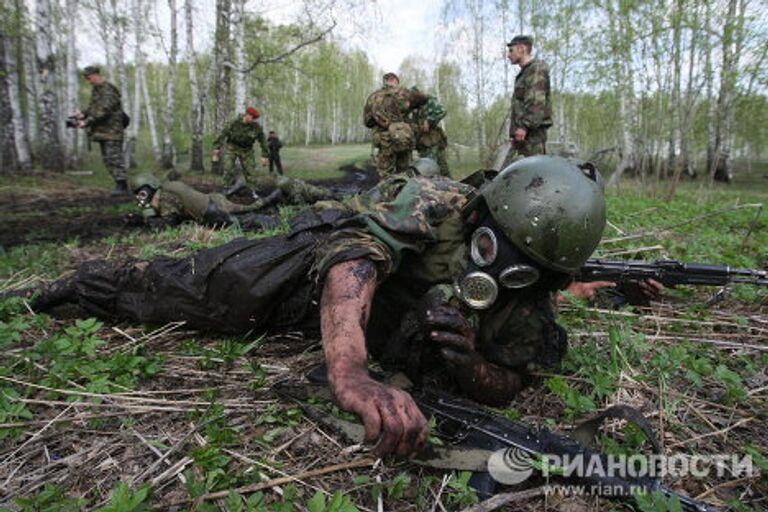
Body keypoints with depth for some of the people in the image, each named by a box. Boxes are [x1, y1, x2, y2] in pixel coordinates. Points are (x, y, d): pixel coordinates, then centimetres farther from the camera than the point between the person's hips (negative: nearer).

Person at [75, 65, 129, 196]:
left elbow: (104, 111, -22)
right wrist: (83, 114, -4)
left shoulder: (108, 90, -13)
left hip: (112, 130, -9)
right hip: (102, 131, 9)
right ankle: (120, 186, 9)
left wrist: (87, 122, -23)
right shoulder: (96, 89, 16)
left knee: (114, 158, -13)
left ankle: (122, 187, -12)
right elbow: (92, 107, 17)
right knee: (107, 160, 7)